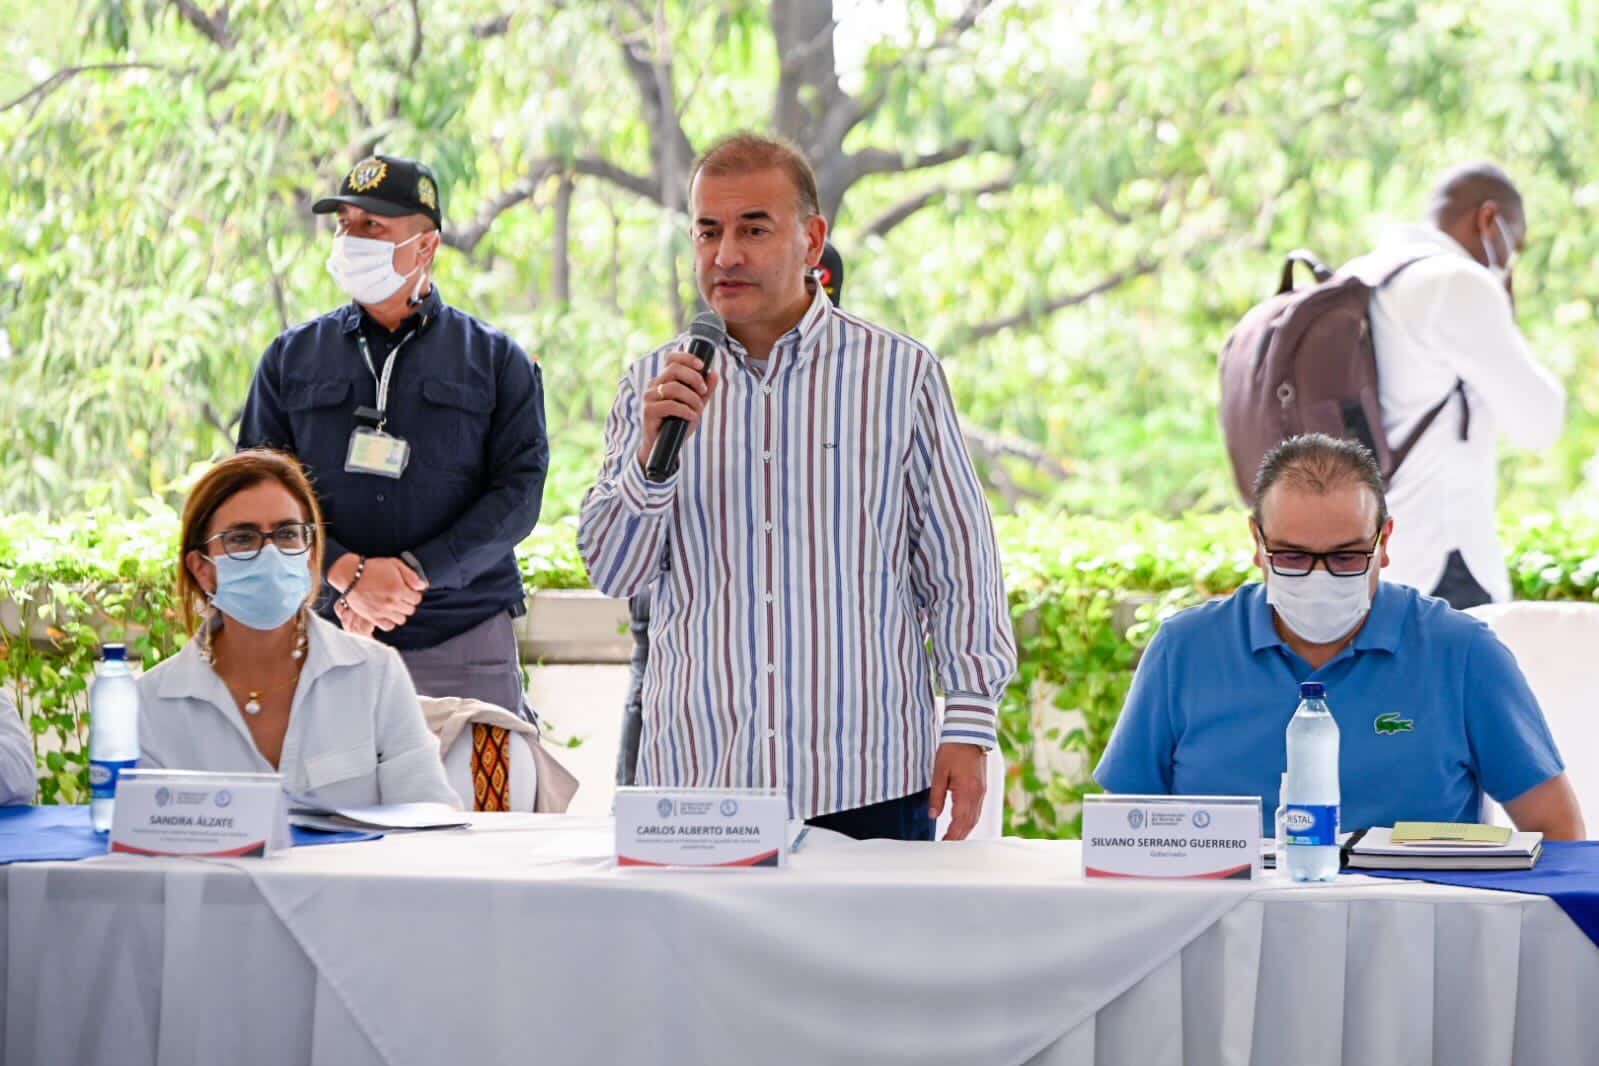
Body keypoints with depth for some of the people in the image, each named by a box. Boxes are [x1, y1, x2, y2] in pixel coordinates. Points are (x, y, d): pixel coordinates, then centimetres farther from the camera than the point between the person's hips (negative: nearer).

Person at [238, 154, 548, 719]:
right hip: (327, 644, 1)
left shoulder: (496, 359, 10)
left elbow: (519, 490, -1)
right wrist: (347, 573, -13)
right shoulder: (291, 359, 14)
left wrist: (414, 572, -13)